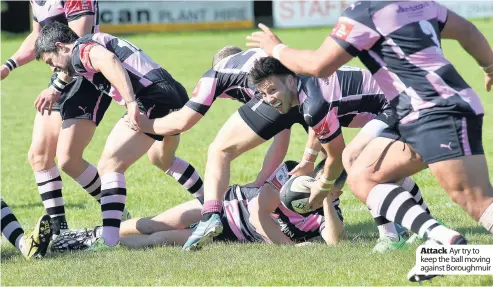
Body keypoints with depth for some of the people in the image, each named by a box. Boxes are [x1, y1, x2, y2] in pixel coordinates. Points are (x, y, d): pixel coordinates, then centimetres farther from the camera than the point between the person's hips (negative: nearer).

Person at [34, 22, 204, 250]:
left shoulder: (81, 49, -5)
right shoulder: (97, 42, 24)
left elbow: (109, 61, -25)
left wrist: (131, 102, -34)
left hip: (154, 100, -10)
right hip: (177, 95, 10)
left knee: (109, 166, -13)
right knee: (165, 158, 36)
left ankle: (108, 242, -25)